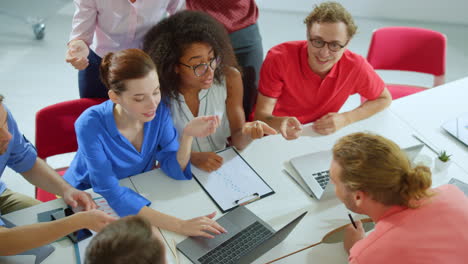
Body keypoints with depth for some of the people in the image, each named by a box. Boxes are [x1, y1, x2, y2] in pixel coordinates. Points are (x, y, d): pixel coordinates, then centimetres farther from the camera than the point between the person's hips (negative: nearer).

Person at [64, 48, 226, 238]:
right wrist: (179, 225, -44)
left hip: (135, 193, 4)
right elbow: (110, 193, -35)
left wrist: (187, 136, -34)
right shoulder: (91, 125, -30)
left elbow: (174, 169, -13)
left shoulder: (159, 110, -16)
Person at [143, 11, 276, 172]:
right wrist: (193, 157, -22)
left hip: (222, 165, 2)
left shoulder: (230, 79, -9)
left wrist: (247, 134, -28)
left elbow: (236, 141, -7)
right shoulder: (159, 91, -16)